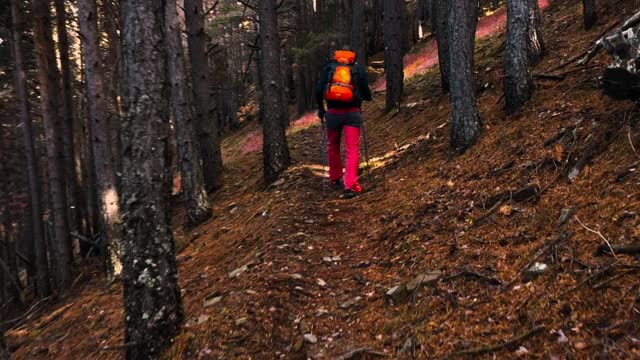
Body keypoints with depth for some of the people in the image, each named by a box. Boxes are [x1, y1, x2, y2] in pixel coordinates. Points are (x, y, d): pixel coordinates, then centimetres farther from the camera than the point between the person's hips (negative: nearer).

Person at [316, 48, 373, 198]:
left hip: (333, 112, 1)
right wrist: (365, 96, 25)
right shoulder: (359, 69, 7)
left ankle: (335, 179, 31)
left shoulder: (328, 68, 9)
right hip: (352, 113, -1)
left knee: (333, 147, 20)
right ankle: (350, 185, -12)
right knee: (352, 150, -2)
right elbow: (367, 94, 2)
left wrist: (320, 108, 14)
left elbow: (318, 90, 0)